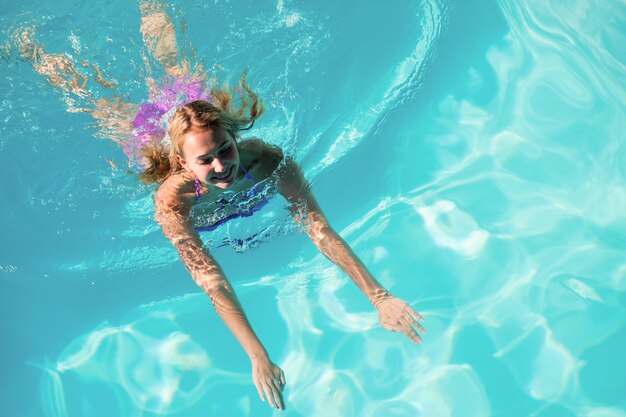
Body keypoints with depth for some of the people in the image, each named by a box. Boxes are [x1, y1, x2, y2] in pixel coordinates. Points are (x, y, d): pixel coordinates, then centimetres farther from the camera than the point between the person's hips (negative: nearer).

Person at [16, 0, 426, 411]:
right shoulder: (173, 202, -46)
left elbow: (321, 229, -46)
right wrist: (259, 358, -55)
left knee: (173, 66, 31)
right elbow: (212, 282, -48)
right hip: (149, 133, -1)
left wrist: (380, 297, -51)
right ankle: (37, 53, 52)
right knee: (95, 101, 27)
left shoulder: (269, 160, -44)